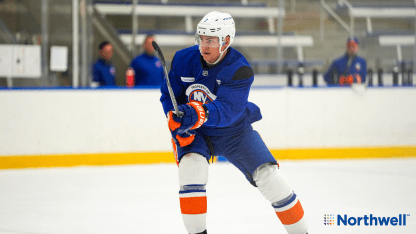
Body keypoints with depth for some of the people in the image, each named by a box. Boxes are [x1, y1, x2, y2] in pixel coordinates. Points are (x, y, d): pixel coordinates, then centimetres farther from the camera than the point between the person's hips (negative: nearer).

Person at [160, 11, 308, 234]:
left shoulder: (240, 70, -24)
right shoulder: (184, 59, -13)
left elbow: (227, 110, -36)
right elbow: (169, 95, -1)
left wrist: (199, 115, -55)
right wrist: (177, 123, -19)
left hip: (234, 132, -2)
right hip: (196, 134, 2)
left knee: (269, 176, -10)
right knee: (190, 166, -28)